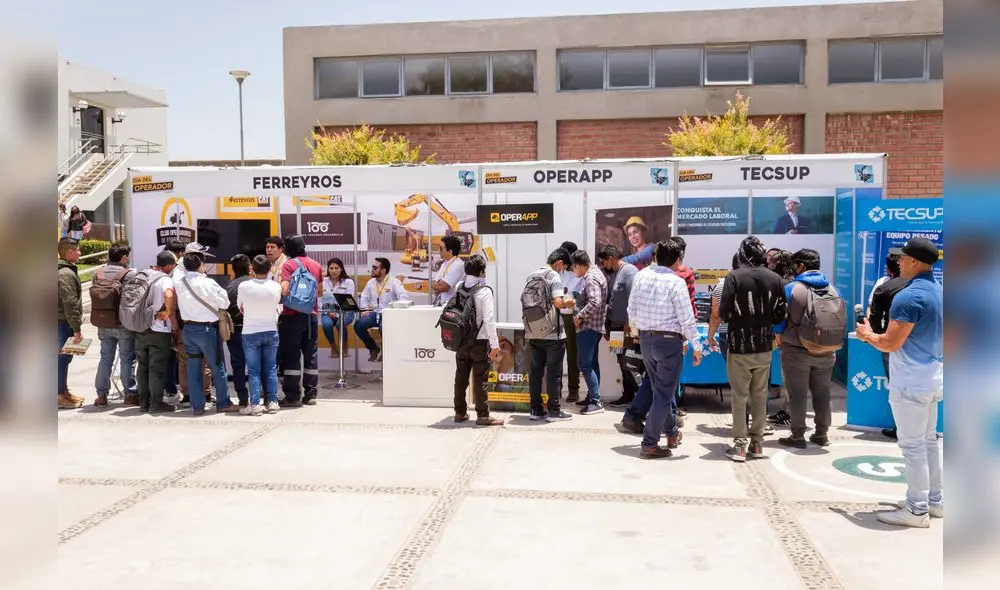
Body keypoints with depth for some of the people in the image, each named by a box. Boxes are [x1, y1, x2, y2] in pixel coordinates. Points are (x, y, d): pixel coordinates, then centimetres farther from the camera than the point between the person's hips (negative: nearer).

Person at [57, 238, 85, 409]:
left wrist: (76, 325, 19)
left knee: (64, 357, 16)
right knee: (63, 358, -4)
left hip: (64, 323, 10)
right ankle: (60, 396, 2)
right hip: (64, 323, -10)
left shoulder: (65, 271, 15)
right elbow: (70, 304, -22)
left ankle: (64, 392, 25)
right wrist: (77, 329, -21)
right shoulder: (66, 274, -18)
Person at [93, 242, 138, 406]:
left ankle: (101, 394, 14)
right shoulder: (128, 274, -14)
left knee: (105, 358, 13)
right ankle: (130, 394, 6)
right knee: (127, 359, 3)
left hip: (104, 324, 5)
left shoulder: (98, 274, 3)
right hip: (124, 324, -5)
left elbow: (93, 298, 10)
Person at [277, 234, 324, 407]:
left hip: (292, 315, -5)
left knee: (291, 356, 0)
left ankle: (293, 396, 0)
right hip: (312, 315, 5)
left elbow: (285, 290, -20)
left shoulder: (289, 265, -8)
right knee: (311, 354, 9)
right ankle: (311, 394, 12)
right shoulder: (316, 265, 10)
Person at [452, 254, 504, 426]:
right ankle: (483, 415, 4)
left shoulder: (459, 288, 3)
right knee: (480, 379, 0)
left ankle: (460, 412, 20)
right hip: (479, 341, -5)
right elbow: (489, 320, -18)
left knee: (461, 377, 12)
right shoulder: (484, 291, -14)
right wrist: (495, 344, -14)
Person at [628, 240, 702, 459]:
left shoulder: (642, 275, 0)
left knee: (660, 389, 22)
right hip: (669, 341, -6)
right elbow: (687, 318, -15)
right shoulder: (676, 282, -15)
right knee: (663, 393, 1)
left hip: (645, 339, 6)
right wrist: (696, 346, -6)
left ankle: (672, 431, 38)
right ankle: (649, 444, 1)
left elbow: (632, 309, 6)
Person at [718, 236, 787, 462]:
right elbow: (781, 314, 2)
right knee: (760, 395, 14)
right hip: (764, 346, 4)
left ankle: (739, 445, 5)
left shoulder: (735, 277, -13)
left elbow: (723, 312, -14)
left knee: (740, 396, 4)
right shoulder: (775, 278, -2)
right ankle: (757, 443, 20)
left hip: (740, 346, -3)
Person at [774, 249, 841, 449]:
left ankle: (798, 436, 8)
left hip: (796, 351, -4)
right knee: (822, 393, 14)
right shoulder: (832, 289, 2)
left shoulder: (791, 288, -12)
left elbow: (779, 320, -7)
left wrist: (778, 335, 12)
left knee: (797, 394, 3)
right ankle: (821, 434, 22)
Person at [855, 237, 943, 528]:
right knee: (928, 441, 18)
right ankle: (934, 501, 27)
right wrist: (877, 336, 21)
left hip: (910, 382, -9)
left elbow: (891, 343, -21)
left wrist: (867, 335, -2)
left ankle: (917, 510, 3)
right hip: (933, 377, 9)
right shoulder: (939, 292, 9)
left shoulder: (909, 296, -20)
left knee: (912, 445, -3)